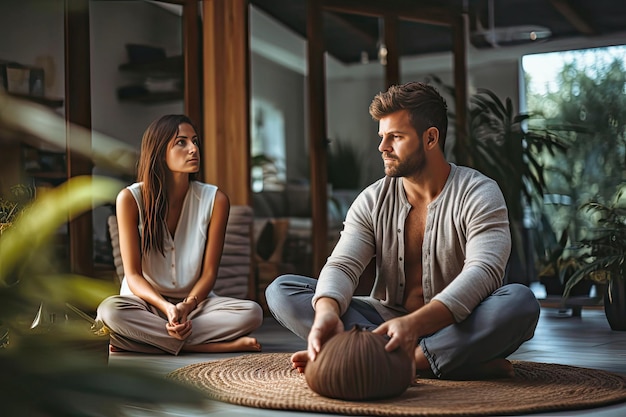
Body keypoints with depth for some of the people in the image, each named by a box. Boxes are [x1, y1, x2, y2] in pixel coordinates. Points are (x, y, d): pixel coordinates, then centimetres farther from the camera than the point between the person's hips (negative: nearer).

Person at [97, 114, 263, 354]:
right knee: (110, 310, -36)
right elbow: (133, 274, -10)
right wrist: (167, 307, -28)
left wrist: (187, 306, -24)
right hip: (147, 302, -1)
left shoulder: (215, 200, -5)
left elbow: (209, 272, -4)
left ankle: (143, 335, -26)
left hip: (195, 302, 2)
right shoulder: (131, 199, -9)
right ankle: (219, 346, -30)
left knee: (252, 313, -27)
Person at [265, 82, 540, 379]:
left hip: (456, 326, -3)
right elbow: (342, 265, -7)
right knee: (281, 290, -13)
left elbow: (483, 272, -22)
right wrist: (327, 311, -33)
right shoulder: (372, 201, 6)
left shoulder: (479, 194, -6)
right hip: (387, 322, 3)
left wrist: (414, 323, -40)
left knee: (520, 301, -35)